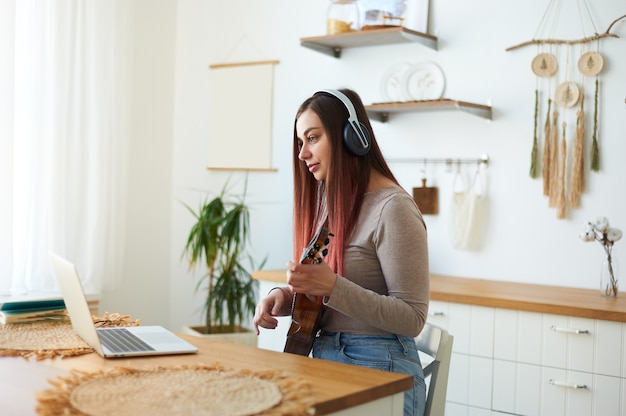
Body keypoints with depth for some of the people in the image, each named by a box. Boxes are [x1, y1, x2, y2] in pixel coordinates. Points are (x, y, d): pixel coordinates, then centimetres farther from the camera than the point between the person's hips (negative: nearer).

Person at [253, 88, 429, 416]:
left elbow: (412, 318, -17)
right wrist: (284, 297, -4)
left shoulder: (393, 208, -15)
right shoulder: (329, 202, 10)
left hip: (378, 369, -7)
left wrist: (333, 287, -26)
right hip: (324, 361, 7)